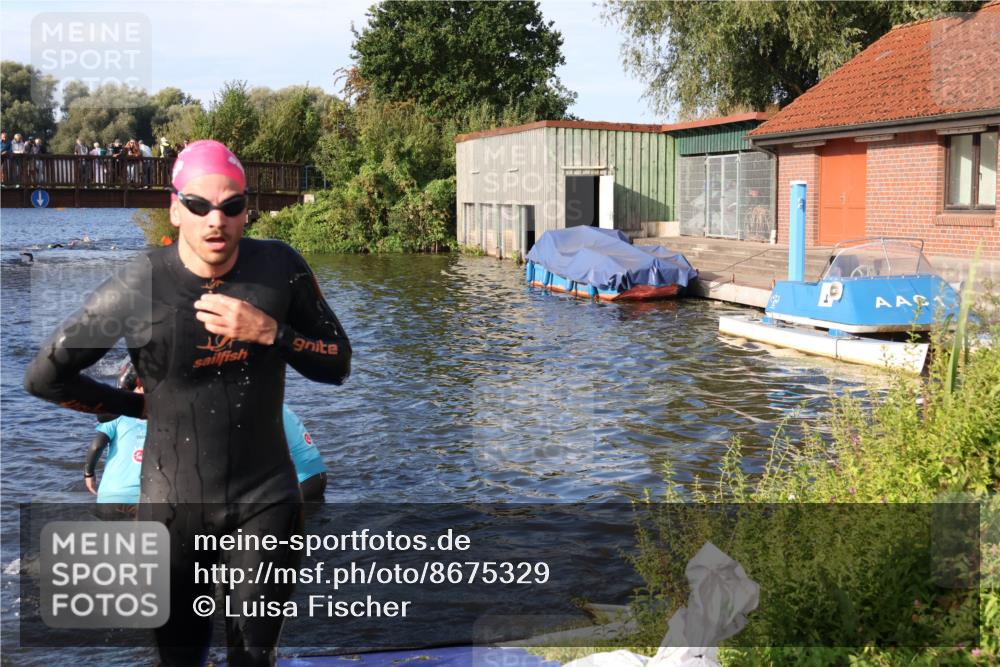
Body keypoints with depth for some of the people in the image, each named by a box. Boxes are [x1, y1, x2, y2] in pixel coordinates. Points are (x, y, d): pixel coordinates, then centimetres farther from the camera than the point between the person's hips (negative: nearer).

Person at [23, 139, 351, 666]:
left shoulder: (281, 269, -8)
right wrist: (139, 406, 2)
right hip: (173, 504, -1)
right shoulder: (138, 286, -14)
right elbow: (44, 377, -5)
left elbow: (337, 365, -3)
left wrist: (269, 331, -19)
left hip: (265, 501, 1)